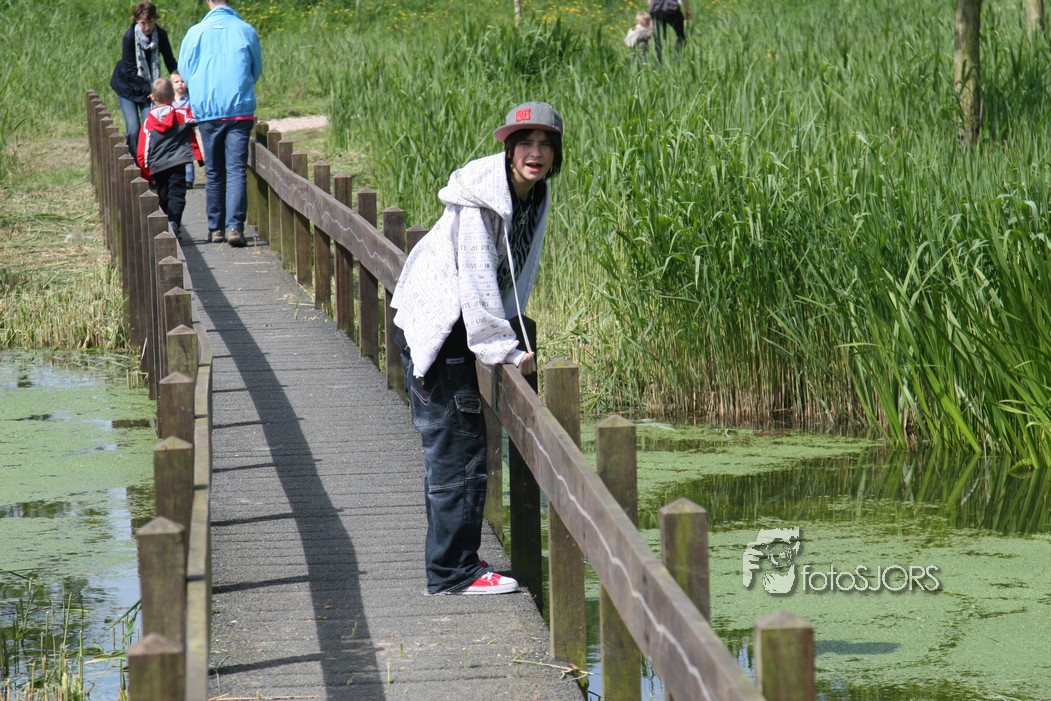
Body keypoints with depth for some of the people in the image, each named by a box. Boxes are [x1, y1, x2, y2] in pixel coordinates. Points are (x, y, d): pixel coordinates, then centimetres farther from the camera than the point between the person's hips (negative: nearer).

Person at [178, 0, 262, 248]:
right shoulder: (246, 31, 0)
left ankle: (216, 227, 18)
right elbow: (257, 71, 15)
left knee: (213, 172, 13)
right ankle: (234, 226, -17)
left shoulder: (196, 33, -2)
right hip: (240, 109, -1)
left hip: (206, 110, 1)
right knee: (236, 169, -4)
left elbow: (184, 72, 10)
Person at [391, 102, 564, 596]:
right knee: (458, 449, -8)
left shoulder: (537, 196, 4)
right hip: (435, 327, -9)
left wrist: (509, 337, 8)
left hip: (459, 327, 9)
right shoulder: (480, 199, -22)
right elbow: (477, 279, -24)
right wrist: (505, 349, -23)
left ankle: (449, 560, 26)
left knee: (449, 448, 17)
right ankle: (454, 571, -3)